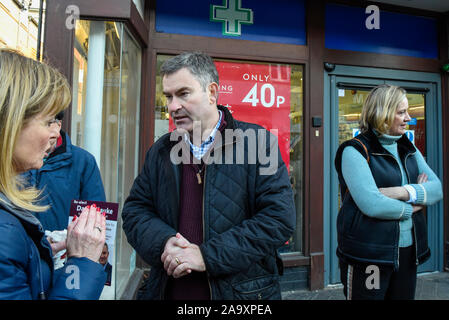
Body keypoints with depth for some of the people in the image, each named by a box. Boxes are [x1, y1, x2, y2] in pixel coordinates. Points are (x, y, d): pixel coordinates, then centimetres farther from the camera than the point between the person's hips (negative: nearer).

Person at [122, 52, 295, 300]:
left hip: (240, 289, -3)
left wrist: (208, 255, -21)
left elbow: (279, 217, -17)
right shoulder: (160, 151, 4)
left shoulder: (257, 142, -11)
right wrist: (163, 241, -15)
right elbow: (135, 210, 6)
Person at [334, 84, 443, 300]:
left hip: (408, 250, 7)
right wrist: (411, 208, -7)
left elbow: (437, 189, 2)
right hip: (368, 254, -7)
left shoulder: (409, 150, 12)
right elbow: (371, 204, -23)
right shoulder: (355, 151, -13)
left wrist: (403, 192, -16)